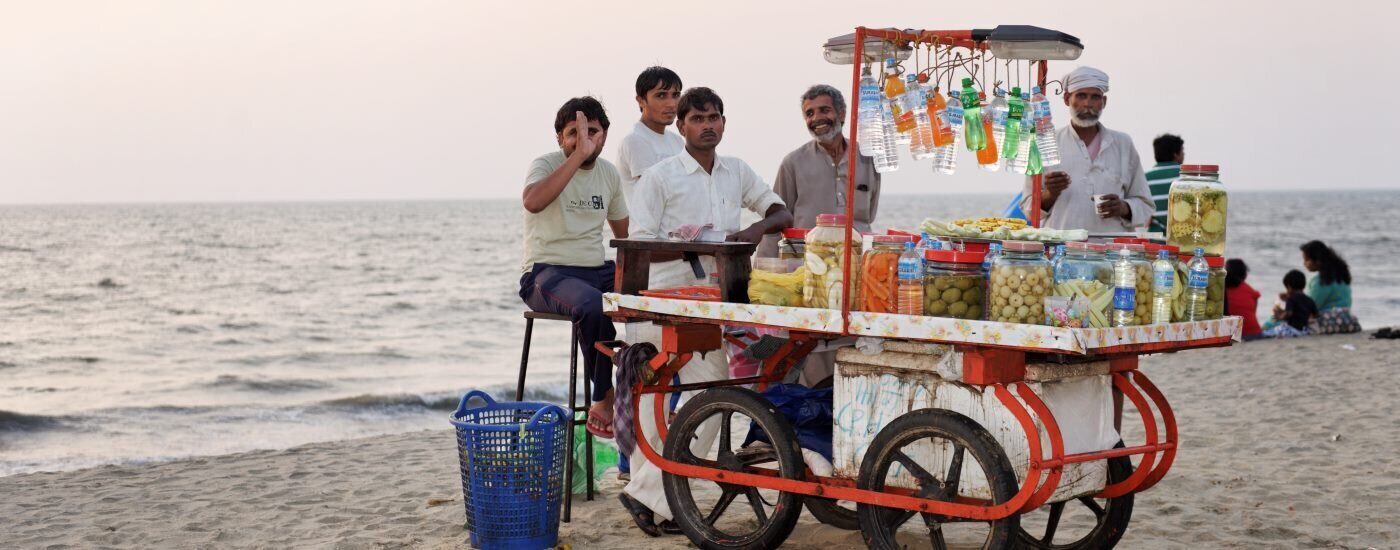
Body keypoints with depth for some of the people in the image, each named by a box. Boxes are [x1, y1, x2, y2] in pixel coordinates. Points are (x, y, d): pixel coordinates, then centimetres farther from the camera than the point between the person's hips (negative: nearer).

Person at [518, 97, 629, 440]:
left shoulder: (609, 173, 13)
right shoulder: (546, 165, -5)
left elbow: (624, 234, 22)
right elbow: (533, 202, -30)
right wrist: (578, 156, -29)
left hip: (598, 270, 6)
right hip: (547, 273, -6)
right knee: (593, 306, -38)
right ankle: (606, 397, -20)